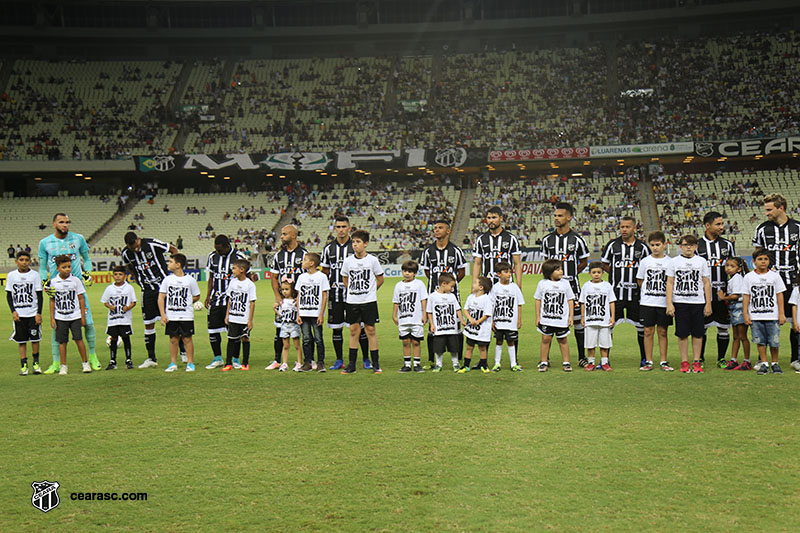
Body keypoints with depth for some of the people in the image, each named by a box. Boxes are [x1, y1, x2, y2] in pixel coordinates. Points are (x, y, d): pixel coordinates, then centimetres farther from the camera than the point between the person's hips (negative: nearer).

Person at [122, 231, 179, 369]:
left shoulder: (151, 244, -15)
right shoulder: (126, 253, -3)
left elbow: (173, 249, -1)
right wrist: (136, 278, 8)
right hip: (147, 291, 3)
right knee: (149, 324, 3)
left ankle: (183, 352, 11)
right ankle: (151, 359, 11)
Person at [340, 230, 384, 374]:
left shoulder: (372, 260, -4)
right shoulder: (348, 260, 2)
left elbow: (380, 279, 6)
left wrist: (370, 291, 5)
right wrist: (352, 291, 9)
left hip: (369, 301, -2)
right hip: (352, 301, 2)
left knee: (370, 330, -1)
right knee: (354, 330, 5)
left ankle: (375, 364, 7)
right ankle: (351, 365, 11)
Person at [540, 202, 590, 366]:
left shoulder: (577, 240, -2)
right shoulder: (547, 239, 7)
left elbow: (584, 262, 10)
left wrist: (570, 275, 7)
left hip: (571, 285, -2)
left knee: (577, 320, 1)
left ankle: (582, 357, 10)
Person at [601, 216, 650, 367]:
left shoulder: (642, 247, 4)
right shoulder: (612, 245, 3)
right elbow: (604, 264, 12)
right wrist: (617, 275, 3)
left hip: (636, 293, 1)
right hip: (615, 292, -1)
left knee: (642, 326, 6)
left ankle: (644, 358, 20)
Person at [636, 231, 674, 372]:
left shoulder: (670, 262, 2)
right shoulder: (645, 261, 5)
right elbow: (640, 280, 12)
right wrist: (649, 291, 4)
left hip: (664, 301, 0)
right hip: (647, 302, 0)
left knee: (662, 331, 5)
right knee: (648, 331, 2)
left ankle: (663, 362, 11)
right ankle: (648, 361, 8)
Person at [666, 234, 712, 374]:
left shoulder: (701, 261, 7)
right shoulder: (674, 261, 5)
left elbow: (706, 283, 8)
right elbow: (670, 283, 5)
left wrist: (708, 304, 3)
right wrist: (669, 304, -3)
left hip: (698, 302, 1)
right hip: (680, 302, -1)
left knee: (698, 333, 2)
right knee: (682, 334, 1)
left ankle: (696, 362, 9)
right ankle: (684, 362, 9)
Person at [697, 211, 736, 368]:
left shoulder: (728, 245, 9)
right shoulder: (697, 245, 1)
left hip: (724, 292, 2)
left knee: (724, 327, 4)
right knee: (701, 326, 2)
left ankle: (721, 358, 16)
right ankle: (700, 358, 16)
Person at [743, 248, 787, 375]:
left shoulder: (775, 276, 6)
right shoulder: (749, 277, 6)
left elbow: (780, 295, 6)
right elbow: (746, 296, 6)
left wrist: (781, 314, 1)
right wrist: (745, 314, 0)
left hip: (772, 316, 0)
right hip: (755, 316, 1)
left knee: (774, 341, 0)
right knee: (760, 341, 2)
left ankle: (775, 363, 15)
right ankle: (764, 364, 11)